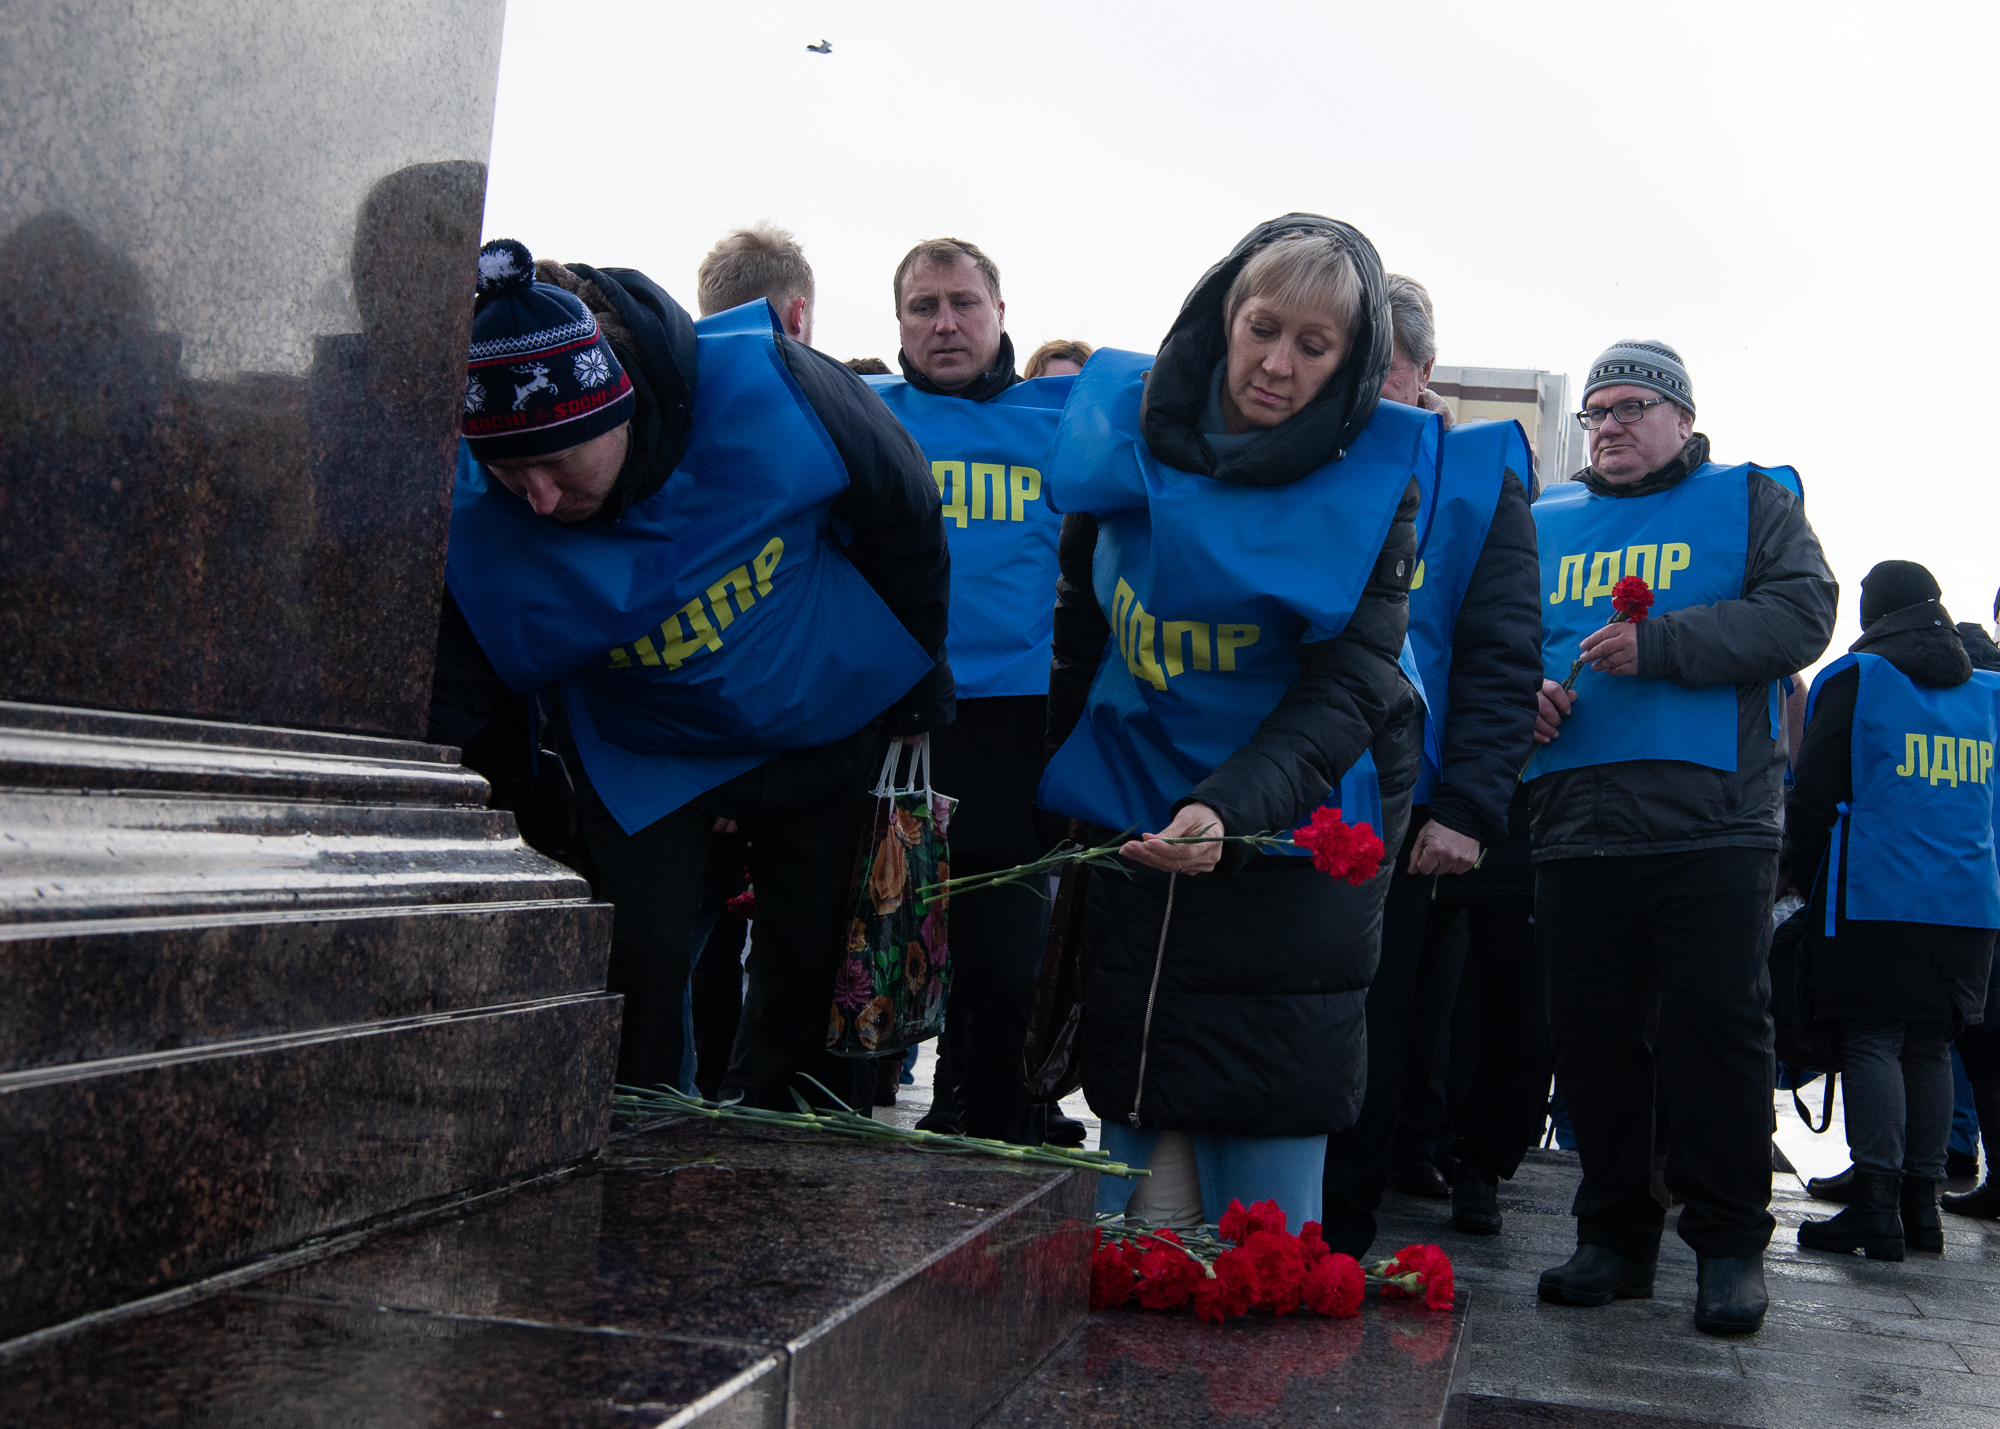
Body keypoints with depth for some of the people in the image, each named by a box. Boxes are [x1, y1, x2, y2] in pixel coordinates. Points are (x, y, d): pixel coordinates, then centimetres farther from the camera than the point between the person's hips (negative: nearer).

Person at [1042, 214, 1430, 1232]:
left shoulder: (1376, 477, -11)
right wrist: (1057, 781, 18)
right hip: (1128, 830, 3)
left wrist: (1230, 807, -33)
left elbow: (1346, 692, -18)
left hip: (1290, 839, -3)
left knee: (1263, 1202, -4)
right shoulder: (1123, 428, -1)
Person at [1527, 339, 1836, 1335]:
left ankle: (1729, 1243, 8)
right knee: (1592, 1036, 6)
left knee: (1720, 1030, -3)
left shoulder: (1750, 501, 10)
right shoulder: (1544, 524, 21)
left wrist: (1661, 644, -17)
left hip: (1712, 825, -3)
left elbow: (1804, 612, -6)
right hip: (1573, 829, 4)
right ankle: (1616, 1235, 17)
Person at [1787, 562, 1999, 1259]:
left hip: (1873, 898, -5)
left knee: (1871, 1043, -4)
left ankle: (1876, 1207, -10)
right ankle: (1921, 1205, 11)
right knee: (1930, 1047, 10)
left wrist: (1812, 873, 11)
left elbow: (1815, 793, -2)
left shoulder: (1853, 678, -1)